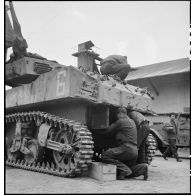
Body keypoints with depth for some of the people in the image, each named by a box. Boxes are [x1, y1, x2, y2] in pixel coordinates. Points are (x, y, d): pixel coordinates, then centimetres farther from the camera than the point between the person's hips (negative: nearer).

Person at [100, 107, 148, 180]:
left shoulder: (121, 121, -5)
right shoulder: (131, 121, 22)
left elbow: (109, 130, 2)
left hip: (127, 148, -10)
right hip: (134, 150, 10)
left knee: (104, 155, -14)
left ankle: (124, 170, -17)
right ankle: (142, 168, -3)